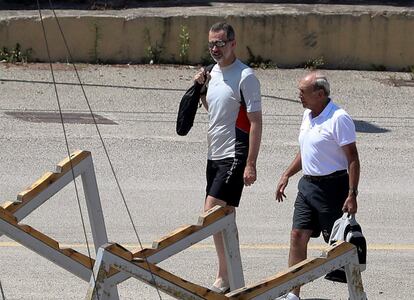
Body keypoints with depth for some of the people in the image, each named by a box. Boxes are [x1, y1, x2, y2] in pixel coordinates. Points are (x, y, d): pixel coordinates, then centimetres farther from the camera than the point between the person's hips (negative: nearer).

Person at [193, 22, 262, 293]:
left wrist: (251, 165, -20)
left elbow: (256, 121, -15)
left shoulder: (245, 77, -13)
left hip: (234, 156, -8)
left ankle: (224, 277, -10)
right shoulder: (215, 73, 12)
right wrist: (201, 89, 8)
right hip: (215, 155, 8)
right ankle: (231, 277, 17)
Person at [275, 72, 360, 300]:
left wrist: (352, 195, -21)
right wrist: (286, 175, 19)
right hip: (308, 184, 8)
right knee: (298, 236, 2)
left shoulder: (339, 119, -16)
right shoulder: (308, 116, 11)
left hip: (332, 186, -8)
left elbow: (352, 159, -17)